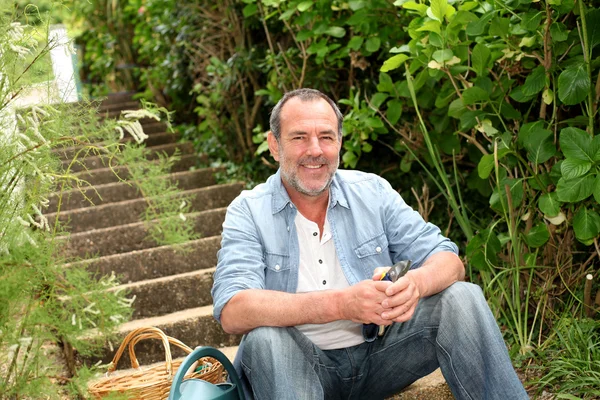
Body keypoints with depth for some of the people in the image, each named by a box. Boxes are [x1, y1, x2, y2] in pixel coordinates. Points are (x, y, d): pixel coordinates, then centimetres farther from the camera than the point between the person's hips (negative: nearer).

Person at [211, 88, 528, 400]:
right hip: (301, 366, -2)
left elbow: (449, 262, 0)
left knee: (462, 298, -16)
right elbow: (232, 312, -21)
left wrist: (415, 283, -27)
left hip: (380, 352, 3)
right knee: (265, 338, -34)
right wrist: (341, 303, -33)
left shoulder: (372, 191, 2)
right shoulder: (247, 212, -6)